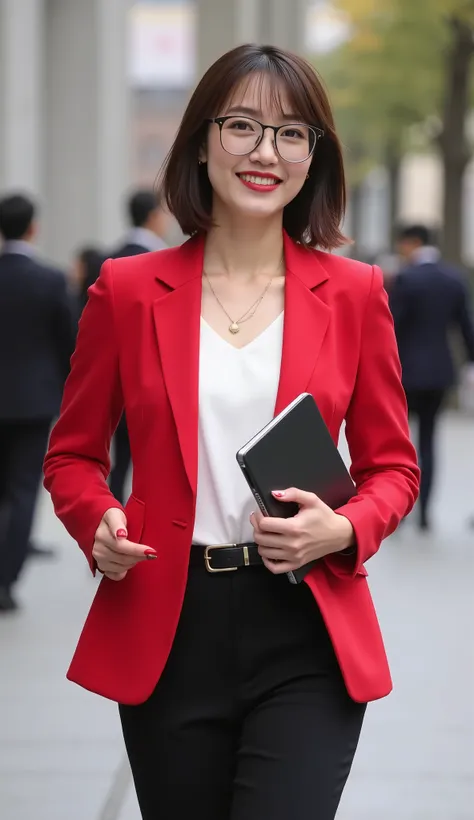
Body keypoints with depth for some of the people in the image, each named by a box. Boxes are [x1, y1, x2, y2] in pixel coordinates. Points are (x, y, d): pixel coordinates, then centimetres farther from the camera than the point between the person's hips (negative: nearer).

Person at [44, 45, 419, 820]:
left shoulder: (353, 292, 3)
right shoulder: (127, 289, 2)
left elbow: (393, 466, 8)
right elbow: (73, 454, 10)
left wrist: (343, 530, -12)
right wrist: (98, 523, -12)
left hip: (307, 639, -1)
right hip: (168, 636, 1)